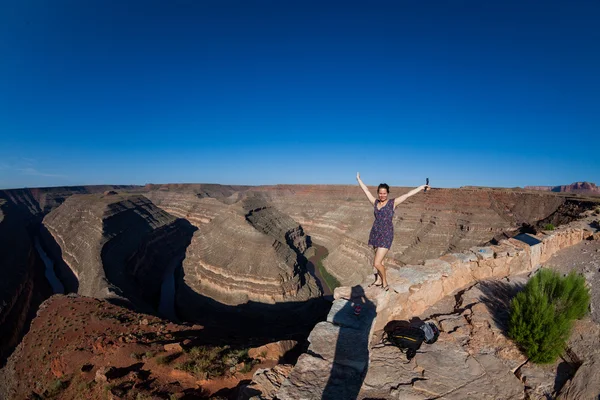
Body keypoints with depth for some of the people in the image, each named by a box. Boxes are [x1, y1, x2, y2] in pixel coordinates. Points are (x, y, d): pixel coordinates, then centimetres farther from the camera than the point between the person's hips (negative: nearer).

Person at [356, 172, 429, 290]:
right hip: (375, 232, 5)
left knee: (377, 263, -9)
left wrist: (422, 186, -3)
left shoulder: (393, 202, -4)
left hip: (386, 235, -5)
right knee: (378, 259, 19)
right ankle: (378, 280, 37)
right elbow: (366, 190, 16)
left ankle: (384, 281, 16)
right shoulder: (375, 202, 6)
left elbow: (408, 194, -4)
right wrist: (358, 179, 25)